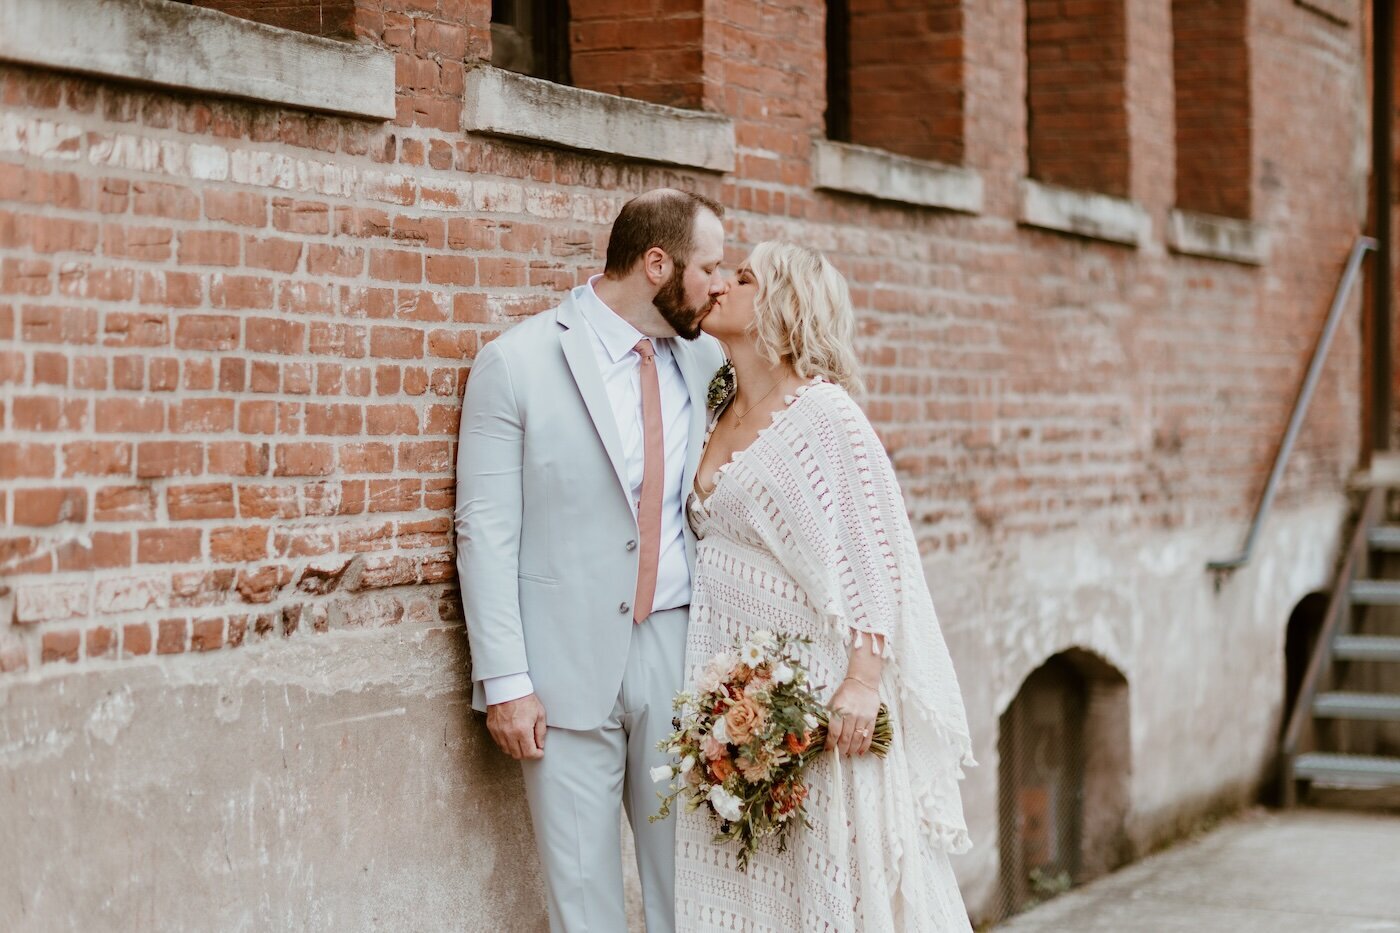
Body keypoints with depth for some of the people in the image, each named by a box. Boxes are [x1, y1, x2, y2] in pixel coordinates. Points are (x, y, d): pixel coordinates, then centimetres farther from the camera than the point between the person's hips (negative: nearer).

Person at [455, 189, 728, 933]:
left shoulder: (707, 361, 8)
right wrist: (505, 681, -11)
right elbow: (485, 533, -6)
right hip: (570, 662, -3)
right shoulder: (516, 364, -5)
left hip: (680, 652, 4)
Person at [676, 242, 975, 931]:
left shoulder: (824, 413, -10)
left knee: (833, 872, -2)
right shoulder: (718, 418, 12)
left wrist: (862, 681, -21)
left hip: (812, 678, -7)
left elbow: (878, 555, -14)